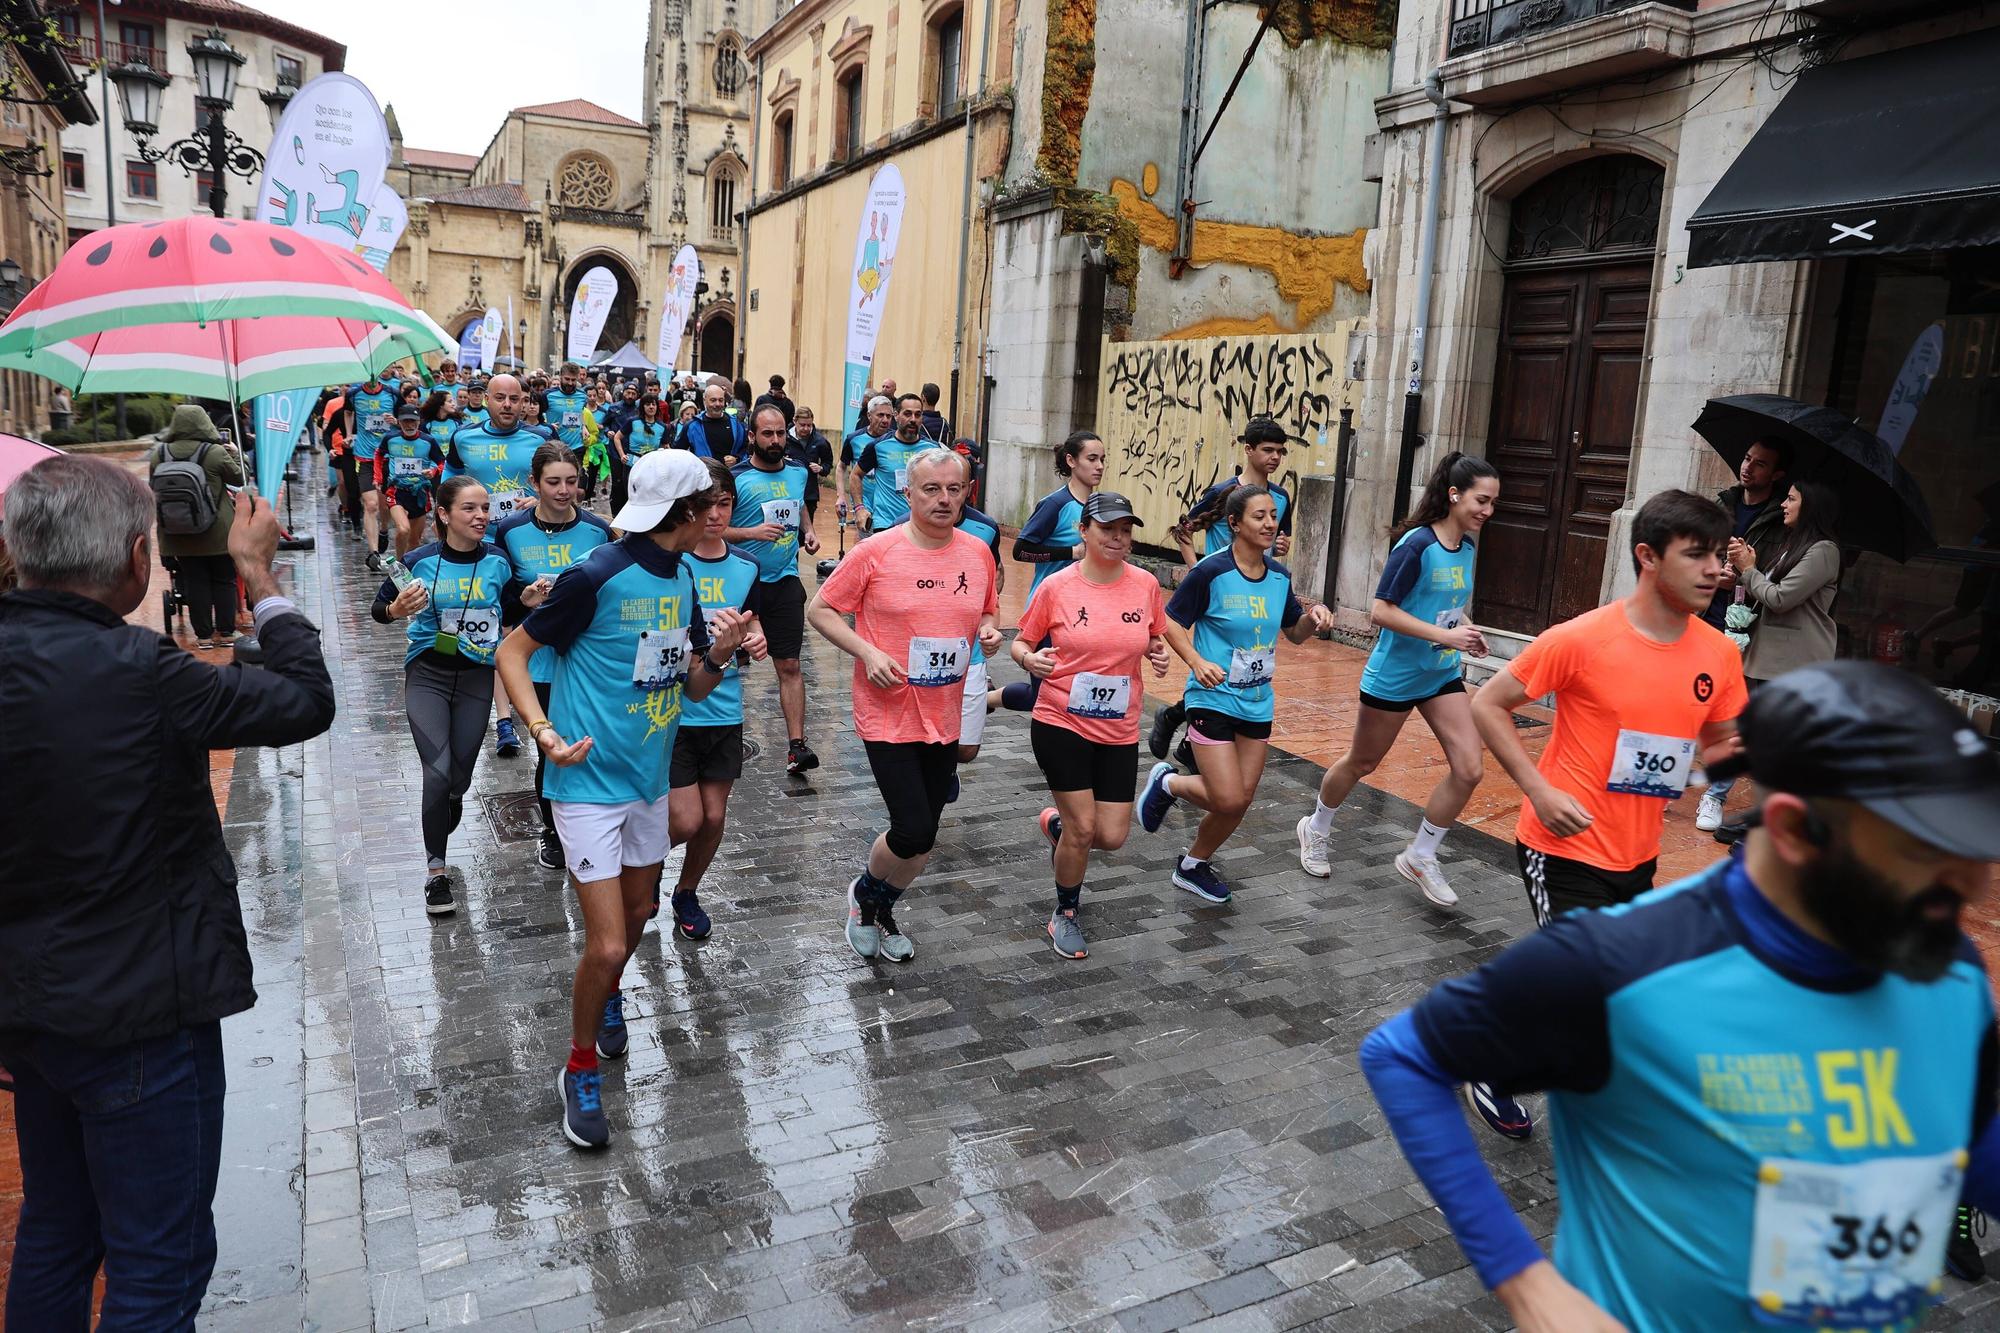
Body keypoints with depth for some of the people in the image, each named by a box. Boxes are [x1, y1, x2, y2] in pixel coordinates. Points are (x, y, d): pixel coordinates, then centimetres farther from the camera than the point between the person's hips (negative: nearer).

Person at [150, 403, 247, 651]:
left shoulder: (159, 455, -2)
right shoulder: (216, 452, -12)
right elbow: (238, 478, 1)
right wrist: (236, 454, 14)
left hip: (179, 535, 3)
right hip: (217, 533, -3)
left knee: (195, 583, 8)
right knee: (224, 581, 9)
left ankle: (203, 635, 11)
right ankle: (226, 632, 11)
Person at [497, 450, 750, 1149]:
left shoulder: (682, 575, 4)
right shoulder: (596, 575, -19)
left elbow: (692, 684, 10)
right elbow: (513, 651, -12)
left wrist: (719, 654, -11)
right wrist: (543, 730, -25)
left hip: (649, 777, 8)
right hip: (590, 780, -7)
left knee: (638, 912, 23)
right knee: (607, 945, -8)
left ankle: (606, 994, 54)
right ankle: (580, 1068, 17)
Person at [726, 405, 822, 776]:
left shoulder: (799, 473, 6)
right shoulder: (735, 478, -10)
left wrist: (807, 531, 8)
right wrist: (752, 532, -23)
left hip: (784, 582, 3)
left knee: (790, 666, -2)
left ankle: (796, 745, -3)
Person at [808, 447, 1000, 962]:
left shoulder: (978, 553, 1)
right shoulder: (876, 551, -12)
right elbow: (819, 610, -5)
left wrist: (988, 631, -5)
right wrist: (868, 652, -18)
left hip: (944, 719, 5)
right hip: (888, 716, -5)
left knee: (924, 839, 14)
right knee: (912, 832, -10)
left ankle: (883, 912, 42)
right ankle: (864, 893, 23)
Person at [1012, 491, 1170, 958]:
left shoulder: (1146, 585, -2)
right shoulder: (1056, 587, -10)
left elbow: (1154, 639, 15)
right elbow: (1020, 643, 1)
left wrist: (1158, 655, -7)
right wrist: (1030, 660, -21)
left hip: (1119, 732, 3)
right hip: (1062, 725, -3)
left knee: (1112, 836, 3)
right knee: (1082, 828, -2)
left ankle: (1056, 823, 38)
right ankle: (1066, 913, 25)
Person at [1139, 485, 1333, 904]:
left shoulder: (1280, 577, 3)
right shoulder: (1211, 572, -15)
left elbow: (1295, 632, 16)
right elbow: (1172, 623, -8)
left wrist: (1313, 617, -6)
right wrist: (1197, 662, -23)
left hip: (1257, 704, 6)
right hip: (1214, 698, -6)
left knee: (1240, 800, 9)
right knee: (1228, 799, -12)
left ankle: (1193, 866, 32)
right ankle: (1167, 783, 18)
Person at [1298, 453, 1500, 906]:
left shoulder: (1468, 546, 2)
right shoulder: (1416, 544, -20)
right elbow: (1381, 611, -23)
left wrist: (1467, 632, 0)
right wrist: (1445, 635, -26)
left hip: (1443, 675, 6)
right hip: (1394, 676, -6)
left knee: (1470, 768, -4)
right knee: (1361, 763, 11)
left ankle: (1420, 857, 14)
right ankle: (1316, 830, 38)